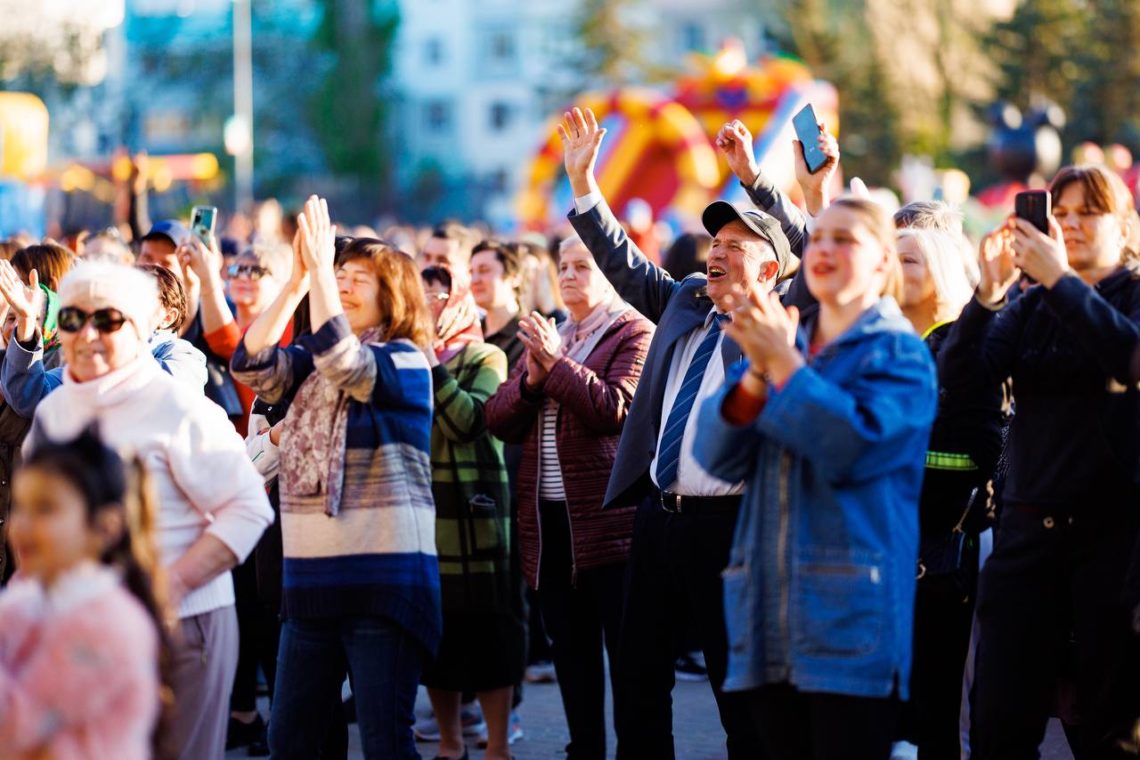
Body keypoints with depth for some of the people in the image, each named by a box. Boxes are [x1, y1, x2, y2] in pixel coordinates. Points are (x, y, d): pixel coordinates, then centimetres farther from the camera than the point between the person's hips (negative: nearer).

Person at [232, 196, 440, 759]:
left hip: (384, 580, -7)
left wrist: (319, 265, -18)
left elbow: (341, 361, -24)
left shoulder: (405, 361, -6)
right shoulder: (312, 363, 13)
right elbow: (251, 366, -3)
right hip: (309, 577, 7)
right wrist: (298, 279, -6)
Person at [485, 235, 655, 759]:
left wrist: (556, 363, -15)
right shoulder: (547, 336, 19)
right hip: (550, 520, 7)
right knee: (571, 649, 12)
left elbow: (616, 408, -17)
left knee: (625, 649, -4)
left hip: (608, 520, -7)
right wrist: (530, 378, -6)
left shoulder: (634, 333, -2)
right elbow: (498, 418, 11)